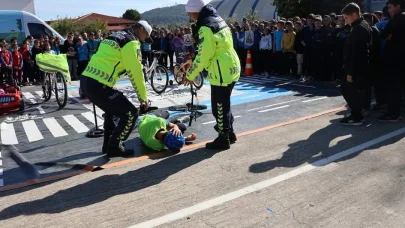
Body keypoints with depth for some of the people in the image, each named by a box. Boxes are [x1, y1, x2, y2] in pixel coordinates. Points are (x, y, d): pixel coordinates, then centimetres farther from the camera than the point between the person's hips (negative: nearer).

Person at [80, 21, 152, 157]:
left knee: (113, 108, 31)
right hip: (98, 85, -10)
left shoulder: (115, 37, 24)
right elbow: (136, 73, -7)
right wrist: (143, 98, 4)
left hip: (86, 80, 10)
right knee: (130, 113, -1)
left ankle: (108, 144, 35)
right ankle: (114, 147, 9)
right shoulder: (131, 42, -5)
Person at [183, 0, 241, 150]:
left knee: (219, 108, 2)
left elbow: (203, 56, -19)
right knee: (224, 105, 21)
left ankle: (223, 140, 14)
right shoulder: (217, 20, 12)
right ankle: (229, 134, 33)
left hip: (222, 73, -10)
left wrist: (190, 75, -7)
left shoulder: (206, 28, -18)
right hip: (231, 68, 10)